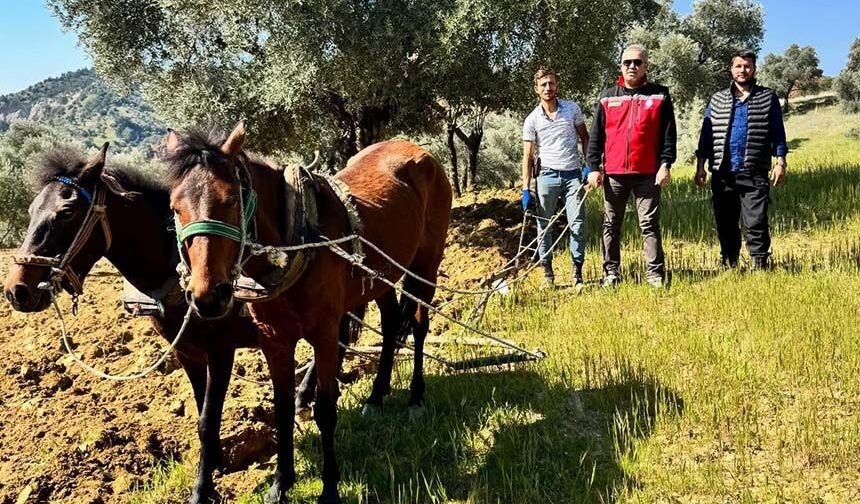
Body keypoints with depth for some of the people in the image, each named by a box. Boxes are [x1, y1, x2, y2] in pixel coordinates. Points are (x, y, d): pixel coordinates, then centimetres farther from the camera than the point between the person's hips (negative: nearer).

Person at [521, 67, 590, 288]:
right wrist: (526, 190, -2)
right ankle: (547, 273, 13)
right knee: (544, 226, 3)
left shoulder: (572, 109, 5)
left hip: (572, 174, 0)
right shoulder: (532, 120, 3)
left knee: (577, 224, -5)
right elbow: (528, 156, 3)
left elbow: (585, 137, 13)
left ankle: (578, 274, 3)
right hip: (547, 176, 0)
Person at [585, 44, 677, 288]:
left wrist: (665, 165, -8)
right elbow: (596, 135, 8)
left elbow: (668, 133, 1)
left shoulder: (660, 95, 4)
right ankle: (611, 273, 16)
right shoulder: (608, 97, 9)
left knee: (650, 224, 1)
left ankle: (655, 273, 5)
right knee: (611, 225, 8)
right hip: (613, 173, 2)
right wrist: (594, 167, 1)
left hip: (648, 173, -2)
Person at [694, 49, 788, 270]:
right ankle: (729, 266, 18)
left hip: (755, 175, -2)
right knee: (725, 225, 8)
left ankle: (760, 267, -3)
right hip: (722, 174, 3)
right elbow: (706, 133, 12)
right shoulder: (717, 99, 15)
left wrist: (780, 162, -3)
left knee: (756, 224, -8)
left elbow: (778, 133, 7)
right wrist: (700, 166, 5)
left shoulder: (768, 98, 10)